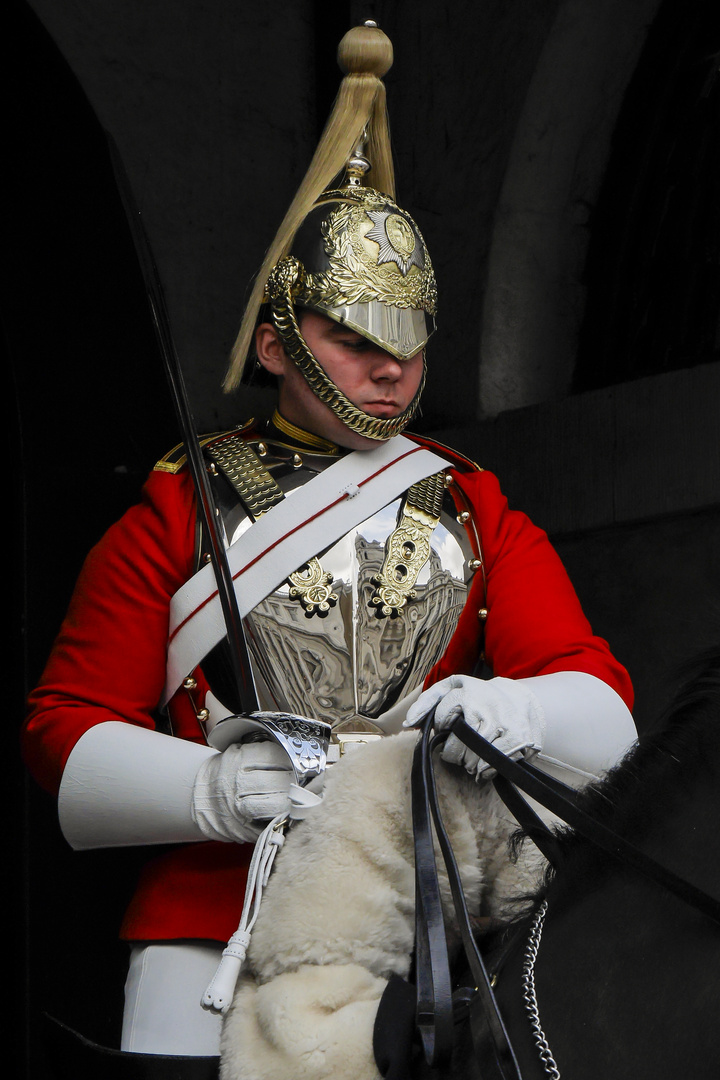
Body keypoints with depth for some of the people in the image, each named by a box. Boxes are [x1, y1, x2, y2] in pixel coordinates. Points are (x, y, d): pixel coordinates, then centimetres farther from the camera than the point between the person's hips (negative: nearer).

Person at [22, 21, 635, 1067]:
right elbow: (67, 726, 4)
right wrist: (211, 790, -16)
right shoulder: (178, 509, 8)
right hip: (212, 929, -1)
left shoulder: (476, 512, 14)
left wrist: (513, 714, -21)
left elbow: (601, 708, 3)